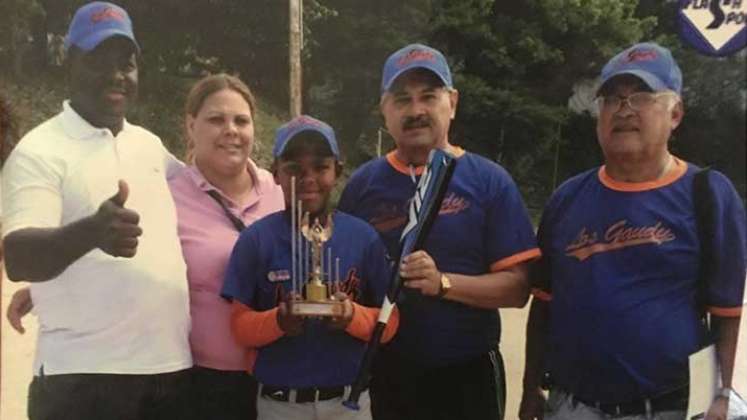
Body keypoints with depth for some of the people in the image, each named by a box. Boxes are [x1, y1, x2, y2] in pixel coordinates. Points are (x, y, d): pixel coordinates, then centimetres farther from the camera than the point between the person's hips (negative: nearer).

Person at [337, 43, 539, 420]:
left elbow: (517, 287, -8)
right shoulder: (362, 184, 2)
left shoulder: (489, 181, -4)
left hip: (467, 374, -2)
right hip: (384, 374, 2)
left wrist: (443, 283, -22)